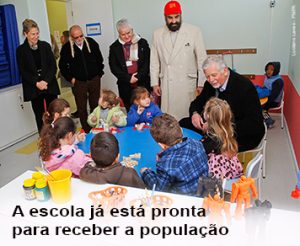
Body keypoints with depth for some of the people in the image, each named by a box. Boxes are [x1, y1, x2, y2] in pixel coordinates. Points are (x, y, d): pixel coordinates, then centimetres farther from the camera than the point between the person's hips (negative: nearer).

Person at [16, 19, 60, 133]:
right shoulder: (21, 50, 2)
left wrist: (46, 81, -12)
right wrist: (36, 83, -14)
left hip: (50, 86, 1)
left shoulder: (45, 46, 5)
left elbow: (53, 66, 1)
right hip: (34, 88, -1)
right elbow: (23, 71, -1)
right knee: (39, 115, 4)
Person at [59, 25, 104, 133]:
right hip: (78, 82, -1)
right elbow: (62, 65, 5)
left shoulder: (91, 42, -2)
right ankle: (86, 131, 13)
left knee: (95, 105, 10)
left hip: (94, 80, 1)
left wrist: (99, 73, 5)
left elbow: (100, 59, 8)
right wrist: (70, 78, 0)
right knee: (81, 108, 2)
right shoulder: (66, 48, -5)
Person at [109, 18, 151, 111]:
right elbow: (113, 67, 0)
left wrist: (138, 76, -11)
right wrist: (128, 78, -10)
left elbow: (147, 62, 1)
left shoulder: (142, 43, 5)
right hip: (125, 85, 0)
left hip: (143, 83, 0)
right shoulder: (114, 47, 5)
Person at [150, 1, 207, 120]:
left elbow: (201, 59, -2)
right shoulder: (157, 34, 5)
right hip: (167, 84, 2)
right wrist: (155, 83, 5)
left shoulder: (194, 31, -3)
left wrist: (202, 83, -4)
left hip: (188, 83, -1)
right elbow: (154, 61, 8)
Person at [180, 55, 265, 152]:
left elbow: (254, 124, -25)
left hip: (245, 135, -7)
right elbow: (198, 102, 15)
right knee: (183, 123, -7)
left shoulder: (245, 86, -20)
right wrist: (194, 113, -11)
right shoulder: (210, 84, -1)